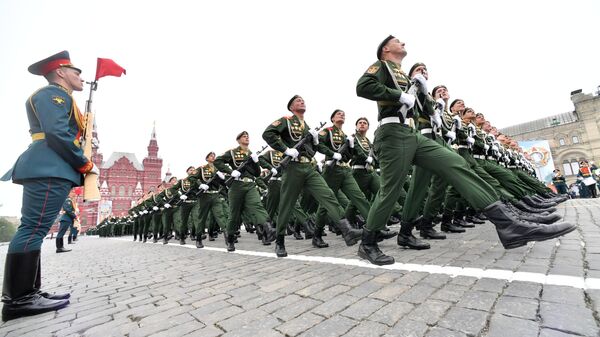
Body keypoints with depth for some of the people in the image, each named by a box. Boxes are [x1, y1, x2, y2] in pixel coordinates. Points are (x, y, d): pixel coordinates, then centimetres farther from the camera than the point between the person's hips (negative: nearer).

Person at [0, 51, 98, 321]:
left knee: (32, 230, 8)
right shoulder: (54, 93, -3)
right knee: (34, 229, -11)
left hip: (45, 169, 11)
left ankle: (26, 293, 13)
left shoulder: (54, 96, 29)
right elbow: (57, 133, -18)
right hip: (50, 169, -11)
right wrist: (86, 165, -13)